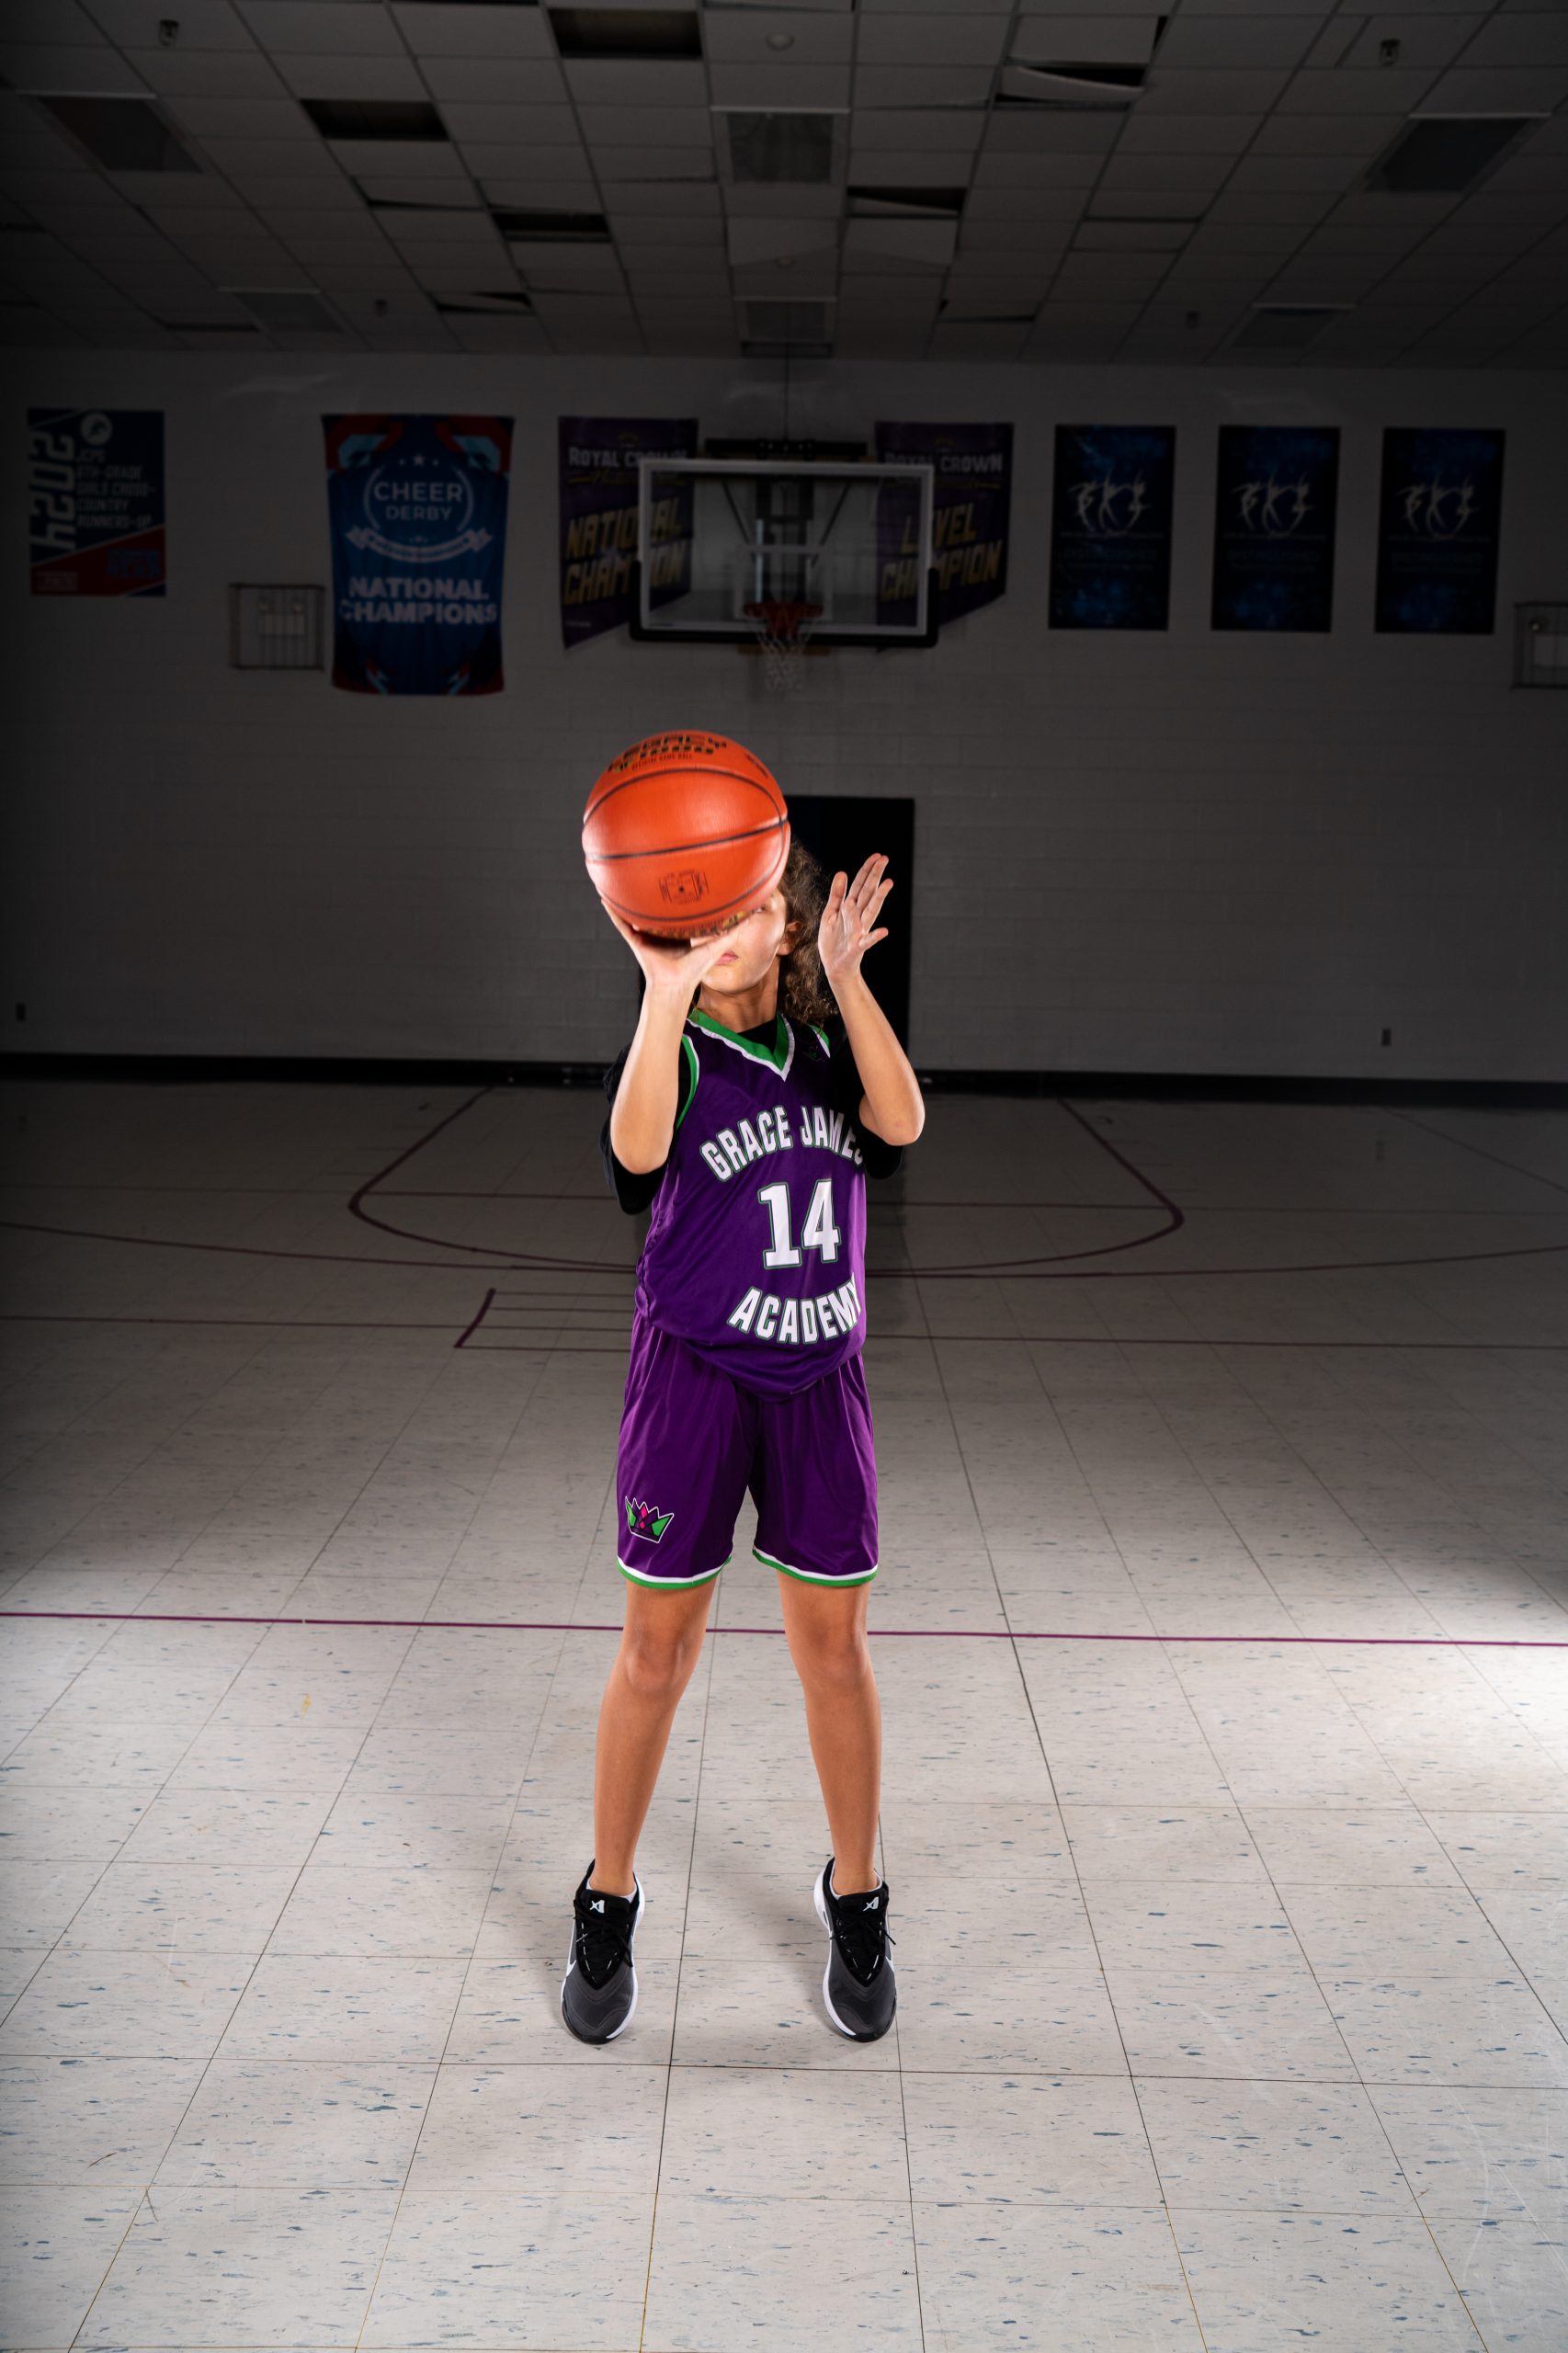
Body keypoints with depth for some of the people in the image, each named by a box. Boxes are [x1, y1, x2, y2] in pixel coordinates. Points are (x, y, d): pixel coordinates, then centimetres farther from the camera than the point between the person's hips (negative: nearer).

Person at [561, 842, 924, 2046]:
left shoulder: (832, 1044, 4)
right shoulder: (676, 1049, -6)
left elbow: (902, 1120, -16)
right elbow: (639, 1151, -28)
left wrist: (847, 978, -24)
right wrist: (667, 988, -38)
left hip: (819, 1381, 3)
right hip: (692, 1372, -2)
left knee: (835, 1647, 10)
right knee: (657, 1650, 6)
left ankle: (856, 1904, 28)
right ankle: (608, 1905, 24)